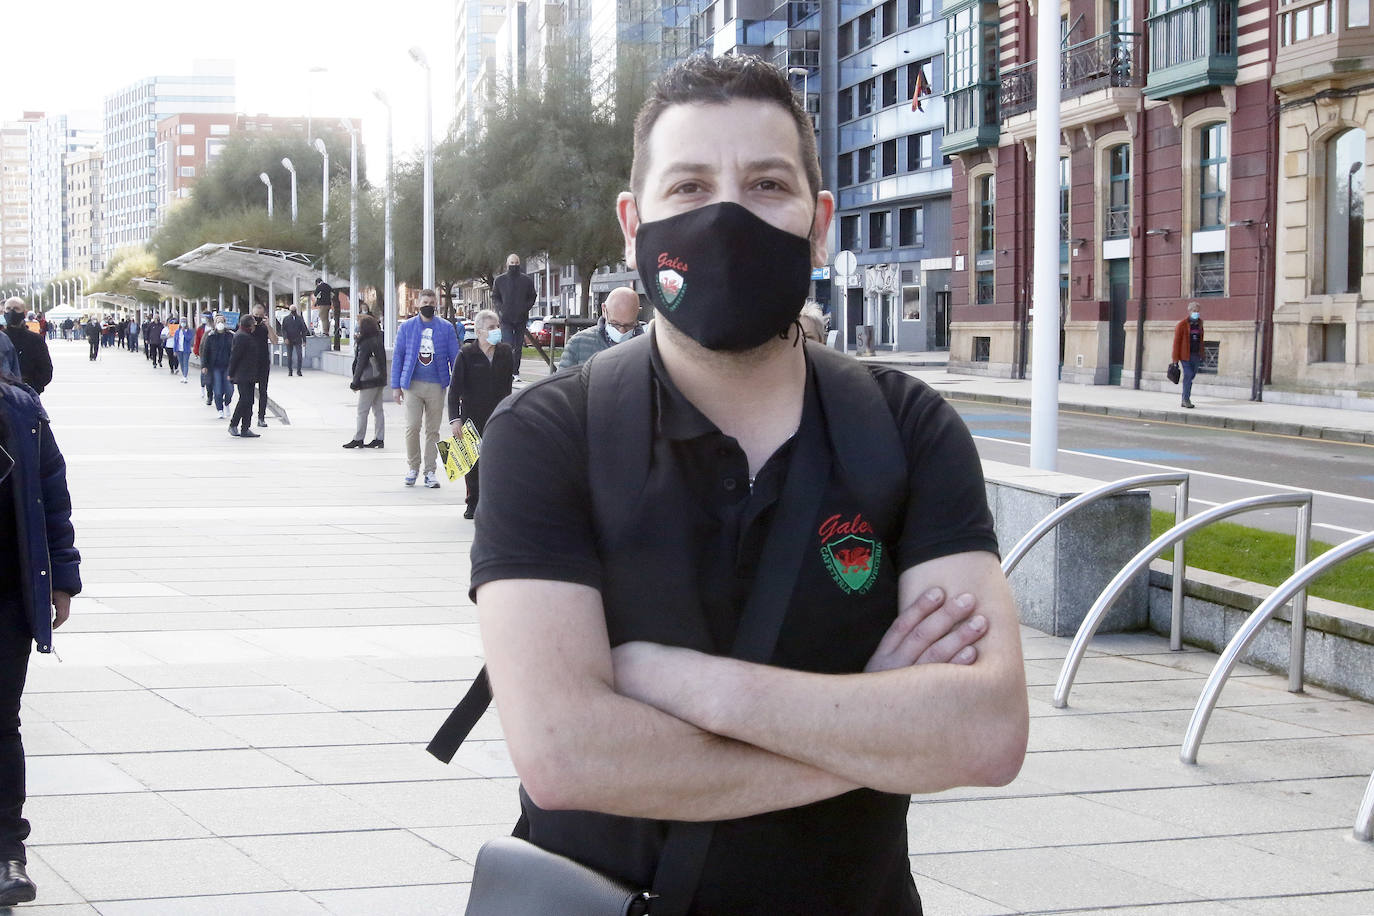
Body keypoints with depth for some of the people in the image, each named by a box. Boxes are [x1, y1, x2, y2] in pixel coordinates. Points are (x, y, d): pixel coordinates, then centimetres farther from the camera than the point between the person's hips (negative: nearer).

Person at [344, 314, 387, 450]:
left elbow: (360, 364, -14)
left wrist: (355, 382, -9)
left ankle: (358, 439, 1)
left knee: (362, 411, -2)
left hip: (369, 382, -8)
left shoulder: (365, 344, -15)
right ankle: (379, 439, 10)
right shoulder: (378, 340, 8)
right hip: (380, 380, 8)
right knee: (378, 410, 9)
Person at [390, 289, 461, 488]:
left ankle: (430, 471, 11)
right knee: (412, 427, -8)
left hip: (436, 385, 0)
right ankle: (413, 467, 8)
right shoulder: (406, 327, 7)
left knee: (433, 429, 4)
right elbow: (397, 356, 9)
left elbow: (454, 357, 9)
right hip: (412, 384, 0)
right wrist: (396, 386, 4)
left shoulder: (446, 328, 6)